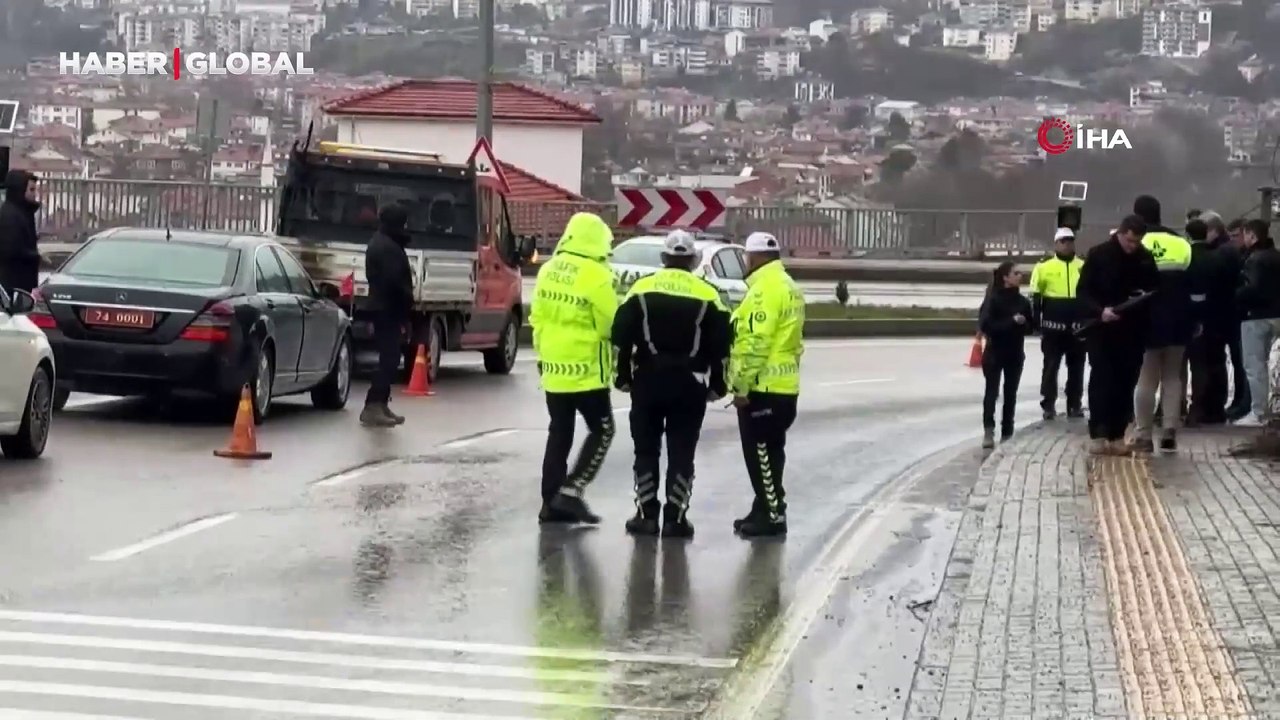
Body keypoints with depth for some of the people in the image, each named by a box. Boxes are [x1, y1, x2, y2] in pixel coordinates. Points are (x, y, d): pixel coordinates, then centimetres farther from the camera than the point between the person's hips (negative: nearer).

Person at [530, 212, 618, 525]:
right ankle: (571, 491, -4)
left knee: (559, 434, 13)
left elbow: (537, 318, 12)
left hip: (553, 368, 7)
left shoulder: (548, 270, 5)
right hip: (586, 369, -7)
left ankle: (552, 502, 13)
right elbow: (610, 326, -13)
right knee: (601, 431, 7)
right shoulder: (596, 276, -17)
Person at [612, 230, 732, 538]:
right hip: (689, 383, -1)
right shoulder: (707, 295, 0)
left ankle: (647, 515, 8)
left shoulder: (642, 289, 2)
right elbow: (721, 345, 0)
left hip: (648, 380, 1)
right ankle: (675, 518, 3)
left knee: (646, 449, 9)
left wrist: (623, 377, 8)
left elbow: (621, 336, 0)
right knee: (681, 452, 4)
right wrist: (717, 385, 8)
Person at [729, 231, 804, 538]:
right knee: (768, 452, 15)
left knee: (760, 453, -5)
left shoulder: (766, 289, -16)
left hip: (763, 387, -10)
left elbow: (756, 343, -22)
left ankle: (772, 516, -3)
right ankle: (766, 511, 21)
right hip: (781, 385, 10)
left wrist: (741, 386, -19)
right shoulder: (787, 286, 16)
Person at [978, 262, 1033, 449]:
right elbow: (986, 325, -19)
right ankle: (988, 430, -11)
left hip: (1015, 354, 5)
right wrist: (1011, 322, -23)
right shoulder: (993, 300, -11)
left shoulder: (1022, 301, 5)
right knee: (992, 391, -9)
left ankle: (1007, 433, 14)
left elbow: (1030, 327, 10)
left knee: (1011, 393, 8)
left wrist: (1022, 324, -13)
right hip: (995, 353, -5)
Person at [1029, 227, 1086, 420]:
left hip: (1077, 326, 3)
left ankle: (1075, 404, 16)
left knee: (1076, 367, 8)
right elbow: (1035, 297, 1)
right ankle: (1048, 405, 4)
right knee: (1051, 366, 1)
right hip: (1053, 326, -3)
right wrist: (1036, 321, -4)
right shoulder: (1044, 266, -1)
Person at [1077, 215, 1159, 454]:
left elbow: (1155, 291, 15)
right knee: (1101, 381, -6)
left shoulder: (1146, 259, 5)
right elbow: (1083, 291, -4)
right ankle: (1098, 434, -6)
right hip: (1101, 329, -3)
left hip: (1132, 331, 3)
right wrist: (1099, 310, -21)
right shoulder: (1098, 254, -4)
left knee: (1126, 384, 3)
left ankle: (1117, 435, 9)